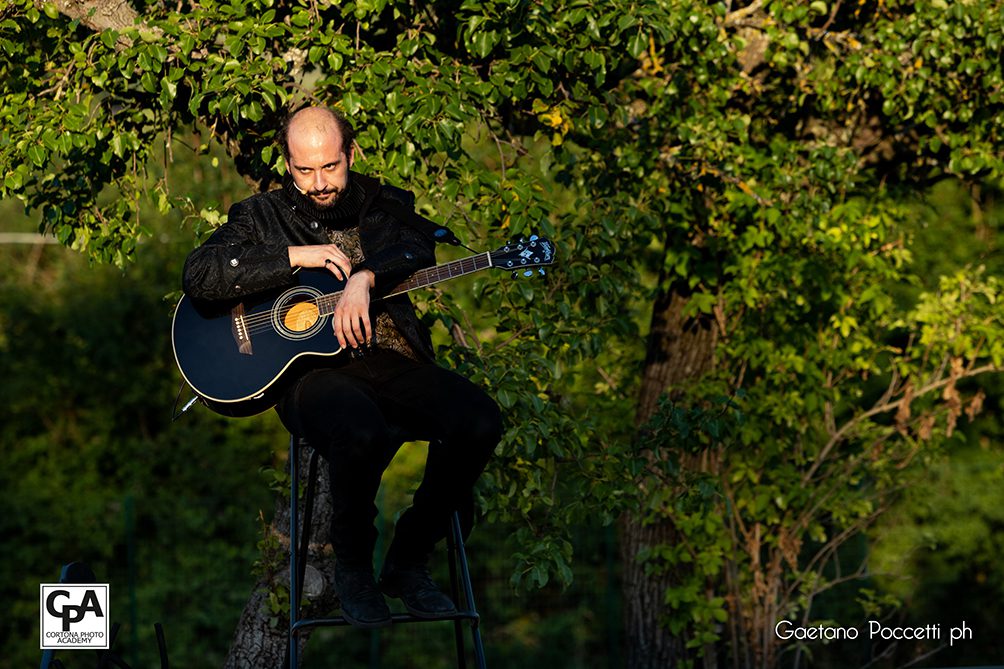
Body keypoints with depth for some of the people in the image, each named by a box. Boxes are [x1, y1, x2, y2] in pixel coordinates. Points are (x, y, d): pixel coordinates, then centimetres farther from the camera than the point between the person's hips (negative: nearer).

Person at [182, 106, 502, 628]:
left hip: (391, 359, 4)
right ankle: (353, 566, -9)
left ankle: (408, 560, -5)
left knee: (480, 421, -23)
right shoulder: (261, 217, 11)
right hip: (312, 370, -3)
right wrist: (296, 256, -9)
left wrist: (364, 277, -24)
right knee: (361, 433, -38)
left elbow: (418, 249, -5)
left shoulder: (385, 205, 17)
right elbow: (198, 276, -4)